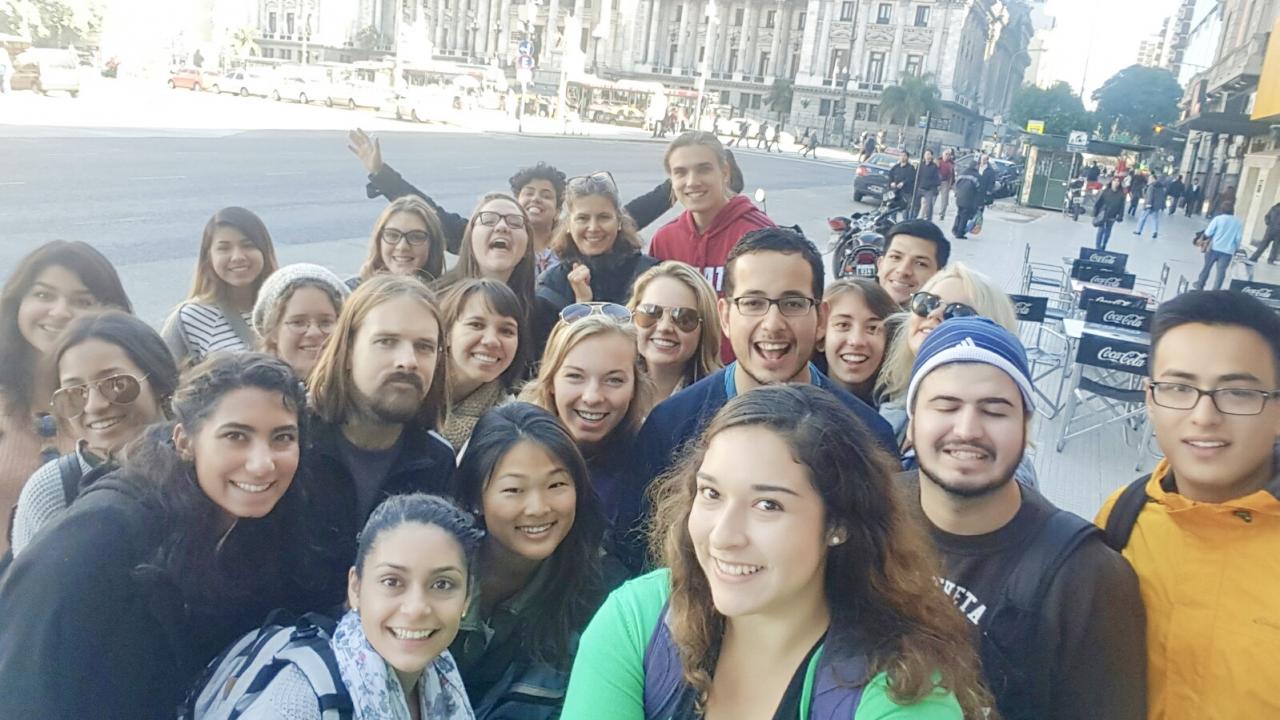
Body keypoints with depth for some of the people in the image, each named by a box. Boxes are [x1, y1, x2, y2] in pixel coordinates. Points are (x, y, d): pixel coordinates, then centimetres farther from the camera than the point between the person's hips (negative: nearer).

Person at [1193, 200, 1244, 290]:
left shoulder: (1218, 218, -6)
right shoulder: (1239, 222, 3)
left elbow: (1208, 233, -9)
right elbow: (1239, 238, 1)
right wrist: (1236, 249, 12)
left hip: (1214, 248, -1)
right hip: (1228, 251, 1)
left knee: (1207, 266, 15)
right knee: (1221, 270, 2)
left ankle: (1200, 285, 26)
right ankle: (1215, 290, -1)